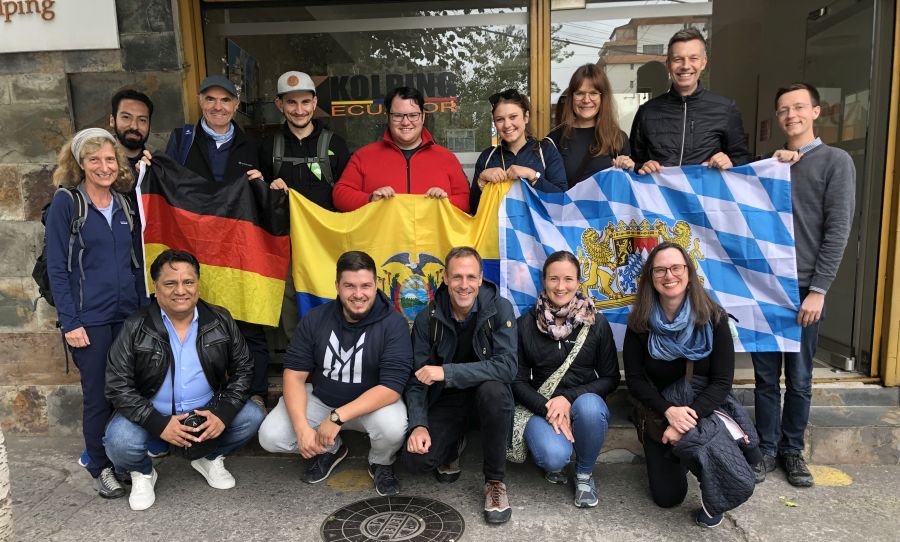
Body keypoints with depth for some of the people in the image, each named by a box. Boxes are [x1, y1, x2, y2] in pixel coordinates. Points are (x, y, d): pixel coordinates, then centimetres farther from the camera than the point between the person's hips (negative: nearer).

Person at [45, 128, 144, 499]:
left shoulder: (124, 204, 10)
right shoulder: (65, 202, -4)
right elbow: (56, 268, -7)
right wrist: (70, 322, -12)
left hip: (129, 315, 4)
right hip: (89, 319, -4)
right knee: (98, 395, 4)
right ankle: (99, 466, 23)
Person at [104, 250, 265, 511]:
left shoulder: (220, 321, -5)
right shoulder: (135, 328, -10)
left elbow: (242, 369, 0)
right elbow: (117, 386, -11)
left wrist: (223, 413, -14)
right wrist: (159, 424, -21)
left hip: (207, 410, 2)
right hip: (152, 413, -2)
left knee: (252, 416, -19)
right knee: (119, 441, -30)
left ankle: (210, 459, 12)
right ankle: (142, 473, 9)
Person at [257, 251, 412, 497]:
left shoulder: (393, 324, -21)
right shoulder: (315, 319, -10)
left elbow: (392, 386, -26)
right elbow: (294, 374, -8)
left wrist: (337, 417, -32)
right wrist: (301, 427, -23)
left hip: (373, 403, -3)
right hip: (319, 398, 3)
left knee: (393, 426, -34)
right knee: (270, 437, -15)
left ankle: (381, 464, 4)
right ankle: (331, 450, 15)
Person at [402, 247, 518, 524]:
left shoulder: (500, 309, -15)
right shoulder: (427, 318, -7)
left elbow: (507, 366, -28)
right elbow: (417, 379, -4)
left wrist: (447, 372, -33)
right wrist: (419, 424, -20)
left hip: (485, 395, -1)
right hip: (446, 399, 2)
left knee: (493, 389, -37)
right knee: (416, 458, -21)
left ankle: (495, 481, -14)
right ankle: (454, 445, 17)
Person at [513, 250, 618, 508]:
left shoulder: (596, 323, -1)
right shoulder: (526, 324, -1)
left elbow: (610, 378, -1)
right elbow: (518, 381, 0)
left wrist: (569, 398, -16)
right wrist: (547, 409, -17)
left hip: (586, 403, 1)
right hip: (542, 407, -1)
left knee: (588, 405, -36)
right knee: (553, 457, -31)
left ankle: (584, 474, -6)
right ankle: (554, 462, 10)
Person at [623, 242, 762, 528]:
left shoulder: (713, 318, -13)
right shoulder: (640, 322, -10)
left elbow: (722, 382, -14)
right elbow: (635, 380, -8)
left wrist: (688, 419, -26)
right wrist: (669, 411, -24)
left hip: (705, 408, -1)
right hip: (660, 413, 2)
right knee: (667, 498, 0)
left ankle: (713, 502, 3)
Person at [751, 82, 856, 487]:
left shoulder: (836, 162, 1)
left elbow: (837, 231, -6)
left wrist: (818, 290, -10)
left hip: (804, 288, -3)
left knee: (799, 378, 7)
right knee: (766, 375, 8)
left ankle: (792, 450, 22)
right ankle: (767, 448, 19)